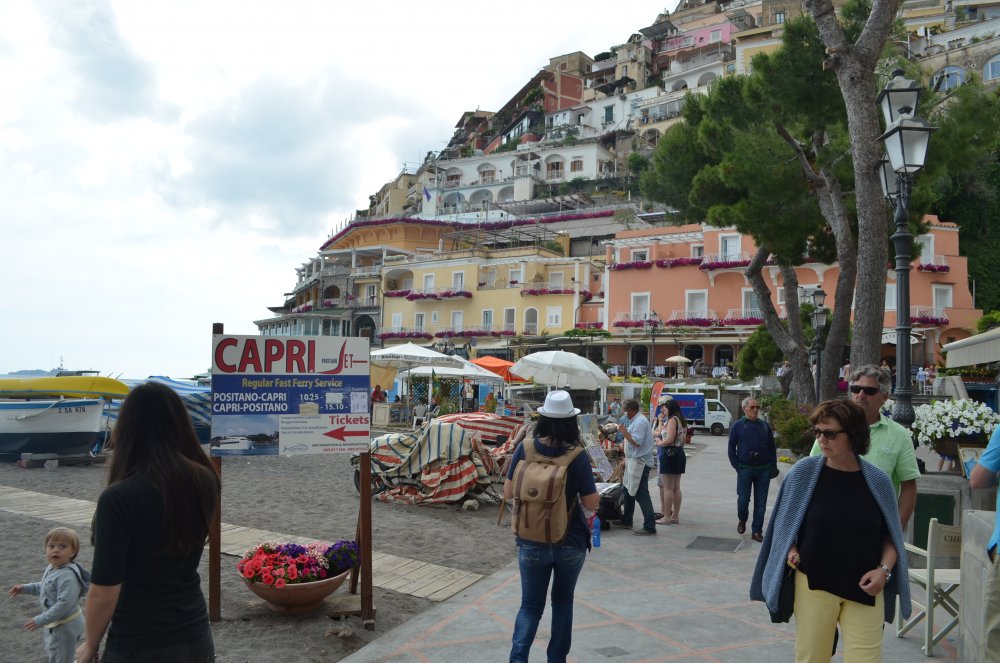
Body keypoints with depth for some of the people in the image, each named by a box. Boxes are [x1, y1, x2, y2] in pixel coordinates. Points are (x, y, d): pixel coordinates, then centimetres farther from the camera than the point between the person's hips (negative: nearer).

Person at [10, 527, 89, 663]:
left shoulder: (67, 576, -32)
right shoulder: (51, 568, 0)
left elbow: (64, 604, -34)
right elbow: (43, 587, 20)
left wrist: (41, 620, -29)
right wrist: (25, 588, 10)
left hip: (65, 625, -10)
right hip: (55, 623, 10)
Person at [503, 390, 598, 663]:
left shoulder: (525, 449, -10)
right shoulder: (578, 456, -14)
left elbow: (508, 493, -4)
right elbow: (591, 503, -10)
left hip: (532, 543, 1)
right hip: (571, 543, 0)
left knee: (531, 605, 12)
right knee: (563, 601, 21)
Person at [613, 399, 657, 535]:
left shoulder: (640, 422, -17)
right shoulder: (636, 421, 15)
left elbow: (637, 442, -26)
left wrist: (624, 432, -15)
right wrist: (628, 459, 21)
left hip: (640, 463, -11)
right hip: (635, 462, 11)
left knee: (641, 494, -9)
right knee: (629, 492, 19)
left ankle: (650, 526, -6)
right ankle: (626, 521, 30)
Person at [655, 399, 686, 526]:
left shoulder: (672, 420, -14)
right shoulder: (682, 421, 14)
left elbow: (669, 439, -22)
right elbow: (683, 440, 16)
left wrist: (659, 443, -5)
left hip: (669, 454, -10)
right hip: (680, 453, 10)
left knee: (667, 488, -4)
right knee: (676, 487, 12)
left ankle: (666, 517, -1)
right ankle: (675, 516, 17)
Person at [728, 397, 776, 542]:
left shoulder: (765, 426, 8)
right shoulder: (738, 426, 1)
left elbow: (772, 448, 11)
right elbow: (731, 448, 3)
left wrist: (773, 467, 4)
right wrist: (736, 466, -4)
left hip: (763, 470, 2)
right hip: (745, 469, -2)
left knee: (760, 503, 4)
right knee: (743, 499, 0)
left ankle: (756, 531, 12)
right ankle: (742, 521, 28)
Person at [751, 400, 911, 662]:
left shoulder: (877, 480, -2)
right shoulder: (804, 472, -5)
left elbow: (891, 535, 8)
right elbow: (784, 524, 6)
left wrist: (884, 569, -7)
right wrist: (792, 552, -9)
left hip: (864, 590, 1)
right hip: (813, 585, 0)